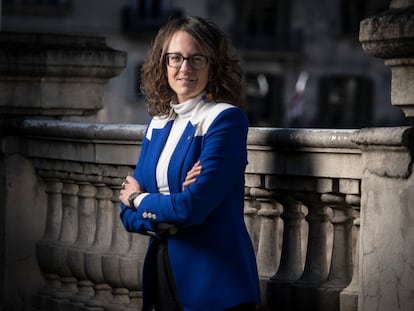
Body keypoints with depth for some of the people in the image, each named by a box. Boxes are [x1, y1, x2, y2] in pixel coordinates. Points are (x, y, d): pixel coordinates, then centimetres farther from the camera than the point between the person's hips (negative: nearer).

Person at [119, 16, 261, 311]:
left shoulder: (226, 120, -12)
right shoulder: (158, 123, 10)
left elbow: (194, 207, -21)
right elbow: (129, 215, 7)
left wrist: (139, 198, -2)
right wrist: (170, 213, -14)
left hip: (215, 283, -6)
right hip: (163, 274, 6)